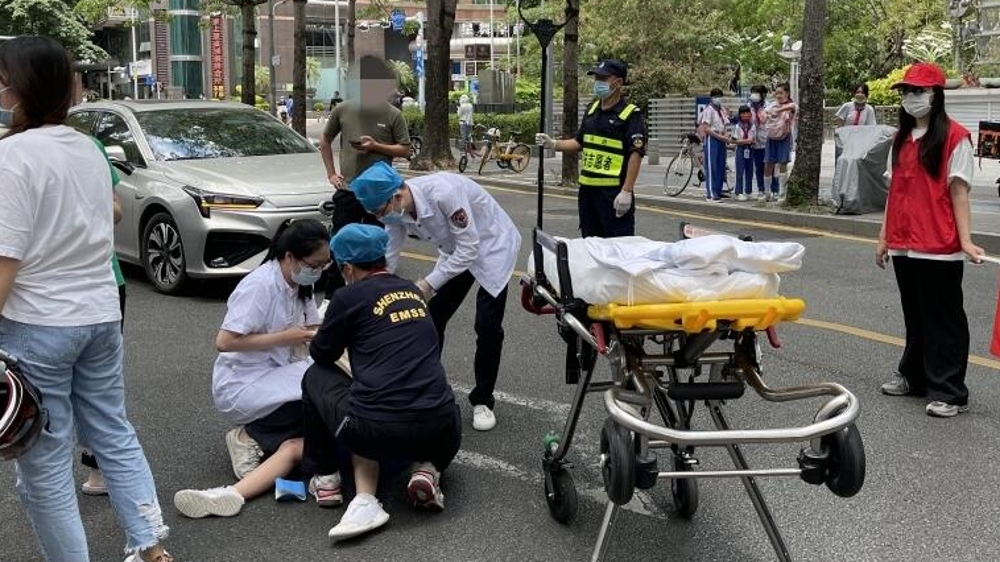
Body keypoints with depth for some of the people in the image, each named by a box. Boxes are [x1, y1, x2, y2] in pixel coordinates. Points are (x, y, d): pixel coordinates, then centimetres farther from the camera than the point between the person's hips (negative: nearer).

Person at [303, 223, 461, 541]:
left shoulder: (350, 297, 3)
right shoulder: (413, 292, 19)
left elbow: (320, 355, 18)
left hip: (378, 430, -3)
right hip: (442, 432, 4)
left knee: (317, 375, 22)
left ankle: (321, 475, 26)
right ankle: (426, 469, 8)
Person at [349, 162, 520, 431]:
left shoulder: (444, 192, -37)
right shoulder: (395, 210, -16)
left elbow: (469, 247, -32)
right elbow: (387, 259, -7)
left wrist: (430, 283, -31)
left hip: (492, 244, -6)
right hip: (456, 251, 6)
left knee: (487, 326, -12)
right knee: (432, 317, 2)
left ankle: (482, 401, 6)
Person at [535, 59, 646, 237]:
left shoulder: (630, 114, -8)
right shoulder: (592, 109, 15)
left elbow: (636, 153, -14)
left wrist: (626, 191, -20)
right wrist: (553, 144, 7)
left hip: (614, 192, -8)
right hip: (587, 188, 8)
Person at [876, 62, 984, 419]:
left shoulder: (954, 137, -7)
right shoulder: (902, 138, 14)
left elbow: (959, 191, -10)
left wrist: (965, 241, -16)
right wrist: (885, 236, 15)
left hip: (939, 249, -7)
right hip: (904, 246, 7)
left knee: (943, 319, 0)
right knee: (914, 316, 17)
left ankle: (950, 392, 7)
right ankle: (914, 377, 29)